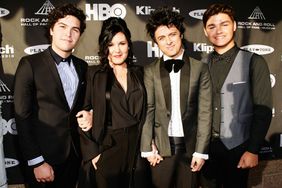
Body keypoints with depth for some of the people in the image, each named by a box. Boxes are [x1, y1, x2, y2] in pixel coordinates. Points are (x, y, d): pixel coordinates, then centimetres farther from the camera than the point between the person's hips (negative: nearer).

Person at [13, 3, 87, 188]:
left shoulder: (82, 66, 4)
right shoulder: (30, 64, -11)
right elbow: (22, 117, -13)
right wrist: (36, 162, -14)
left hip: (74, 153, 5)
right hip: (44, 156, -4)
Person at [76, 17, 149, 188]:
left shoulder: (139, 72, 4)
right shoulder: (94, 74, -4)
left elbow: (144, 111, 8)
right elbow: (84, 115, -4)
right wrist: (92, 153, -8)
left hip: (137, 146, 3)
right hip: (106, 148, -2)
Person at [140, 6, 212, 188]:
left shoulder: (200, 68, -1)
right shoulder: (150, 71, -1)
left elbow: (205, 112, -3)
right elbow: (147, 110, -2)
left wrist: (201, 151, -6)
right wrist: (147, 148, -4)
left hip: (190, 146, 0)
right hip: (161, 146, 0)